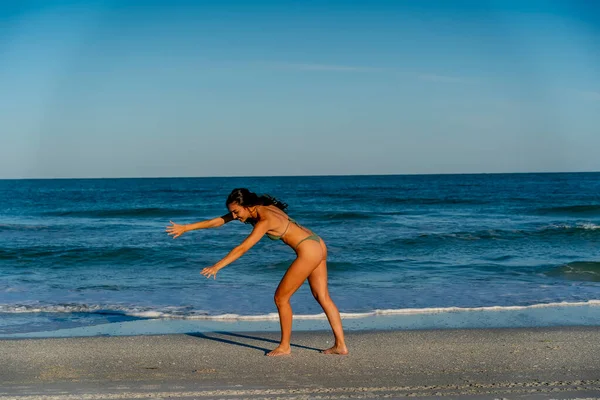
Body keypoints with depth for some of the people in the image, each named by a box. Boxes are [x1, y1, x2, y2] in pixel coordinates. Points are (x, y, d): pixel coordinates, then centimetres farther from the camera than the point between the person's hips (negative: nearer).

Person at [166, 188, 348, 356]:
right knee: (323, 297, 11)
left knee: (281, 297, 1)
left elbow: (242, 248, -27)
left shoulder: (265, 220, -22)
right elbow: (218, 221, 8)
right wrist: (186, 228, 8)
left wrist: (217, 267, -27)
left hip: (309, 251, -10)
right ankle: (340, 345, 14)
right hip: (318, 245, 10)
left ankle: (284, 346, 11)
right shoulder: (257, 208, 4)